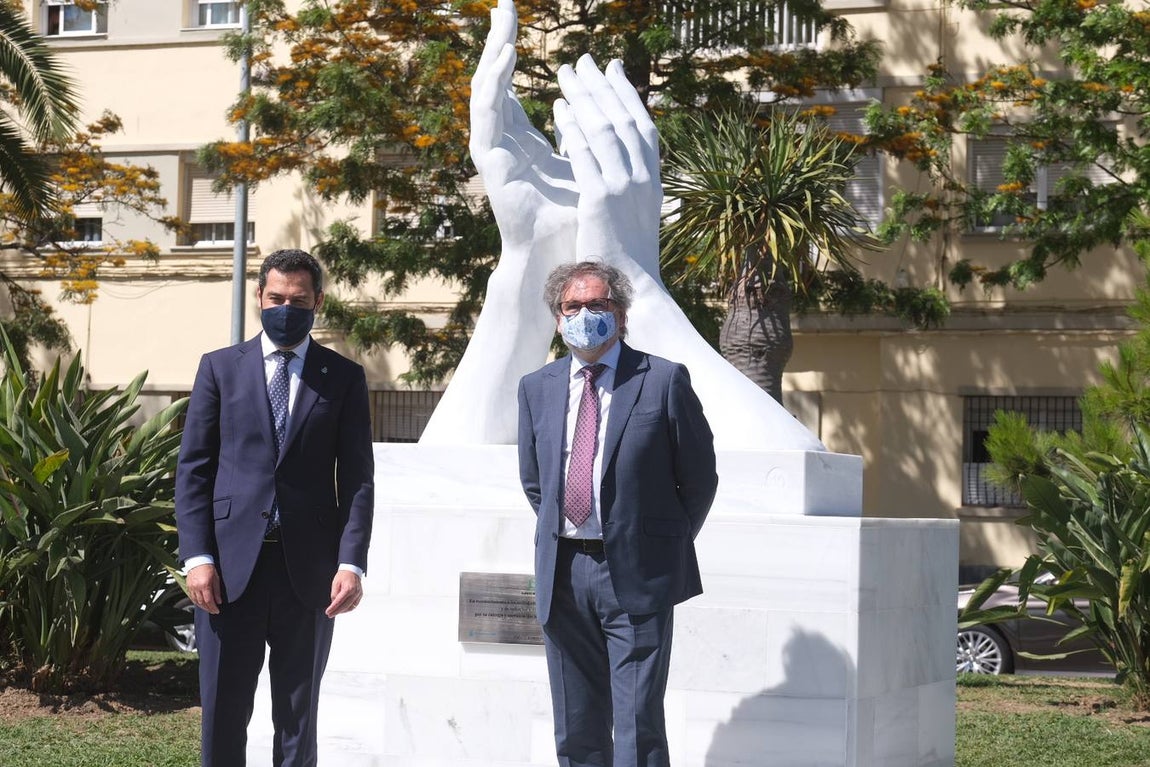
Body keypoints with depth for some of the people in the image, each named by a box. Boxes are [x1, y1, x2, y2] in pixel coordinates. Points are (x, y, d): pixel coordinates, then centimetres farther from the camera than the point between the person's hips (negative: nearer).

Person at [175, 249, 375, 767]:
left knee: (298, 718, 8)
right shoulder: (220, 368, 8)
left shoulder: (344, 378, 7)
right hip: (230, 567, 0)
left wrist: (351, 563, -9)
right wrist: (197, 557, -6)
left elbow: (358, 480, 3)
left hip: (309, 569, 0)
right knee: (222, 713, 3)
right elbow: (193, 468, 5)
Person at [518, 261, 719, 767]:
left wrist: (667, 544, 8)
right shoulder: (536, 388, 10)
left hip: (636, 575, -4)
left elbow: (699, 477, 3)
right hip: (562, 575, 5)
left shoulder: (664, 380, -3)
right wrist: (561, 535, 15)